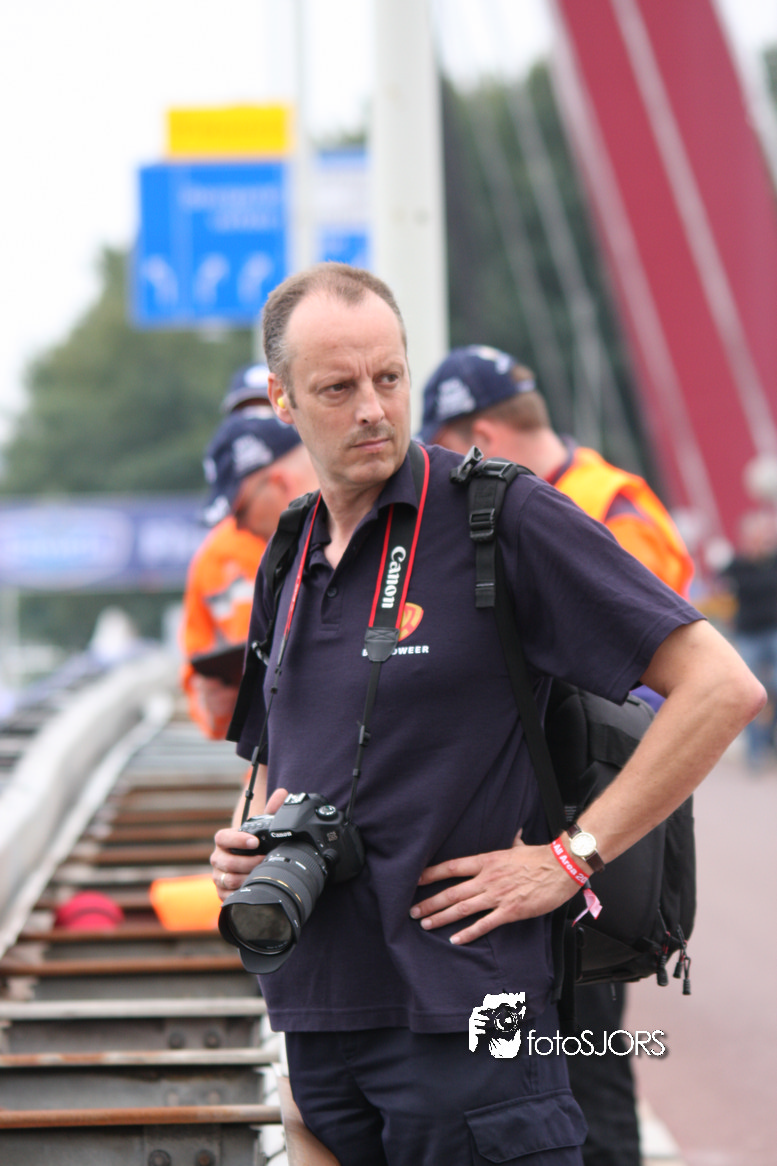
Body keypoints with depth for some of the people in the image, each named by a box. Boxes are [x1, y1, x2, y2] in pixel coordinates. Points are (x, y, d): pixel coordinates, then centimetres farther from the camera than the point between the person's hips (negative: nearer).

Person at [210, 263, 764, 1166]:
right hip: (316, 1014, 7)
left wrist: (570, 857, -13)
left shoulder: (501, 517, -7)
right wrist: (247, 850, 5)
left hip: (462, 1017, -6)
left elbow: (721, 687, -12)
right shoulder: (287, 569, 14)